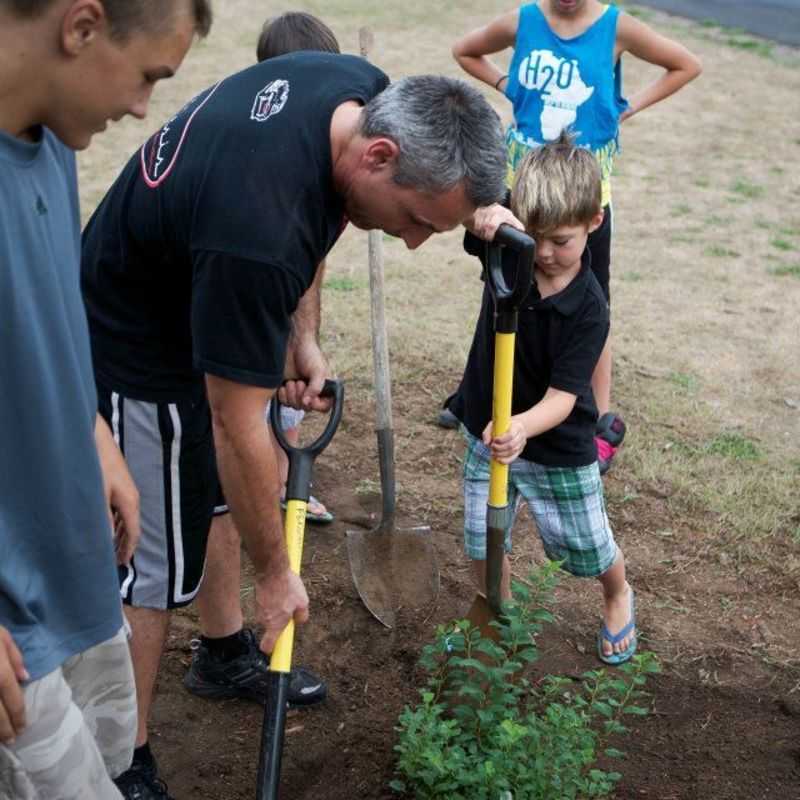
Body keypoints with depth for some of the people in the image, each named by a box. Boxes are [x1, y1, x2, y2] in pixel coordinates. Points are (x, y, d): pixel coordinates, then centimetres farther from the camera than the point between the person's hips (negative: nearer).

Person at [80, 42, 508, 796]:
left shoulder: (361, 89, -16)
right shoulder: (257, 231, -41)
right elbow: (236, 427, -31)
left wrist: (302, 331, -1)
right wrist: (275, 574, -17)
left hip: (203, 304, 8)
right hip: (143, 355, -8)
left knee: (228, 503, 20)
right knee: (155, 564, 0)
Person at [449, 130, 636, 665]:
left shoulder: (588, 308, -24)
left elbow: (563, 395, -27)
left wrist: (523, 427, -49)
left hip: (559, 448, -3)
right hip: (488, 433, 3)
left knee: (589, 549, 17)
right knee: (483, 543, 11)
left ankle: (619, 599, 51)